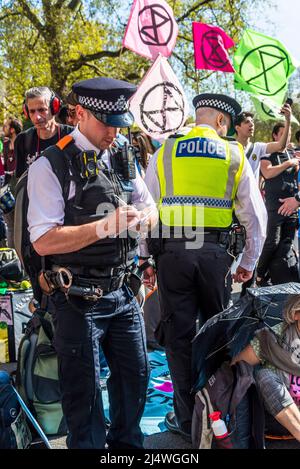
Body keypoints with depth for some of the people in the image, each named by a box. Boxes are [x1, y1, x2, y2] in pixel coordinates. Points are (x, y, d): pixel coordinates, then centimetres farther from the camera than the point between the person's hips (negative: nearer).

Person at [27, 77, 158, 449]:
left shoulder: (121, 160, 8)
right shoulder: (51, 166, -12)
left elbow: (150, 209, 15)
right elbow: (43, 241, -18)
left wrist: (141, 218, -10)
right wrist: (107, 225, -24)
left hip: (123, 292, 7)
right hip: (79, 299, -6)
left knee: (136, 376, 19)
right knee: (84, 393, 8)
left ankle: (127, 443, 42)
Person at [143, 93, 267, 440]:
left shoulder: (164, 152, 5)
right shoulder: (234, 155, 4)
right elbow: (254, 216, 4)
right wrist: (249, 263, 14)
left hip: (172, 252, 0)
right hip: (216, 253, 0)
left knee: (178, 335, 9)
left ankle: (187, 419, 17)